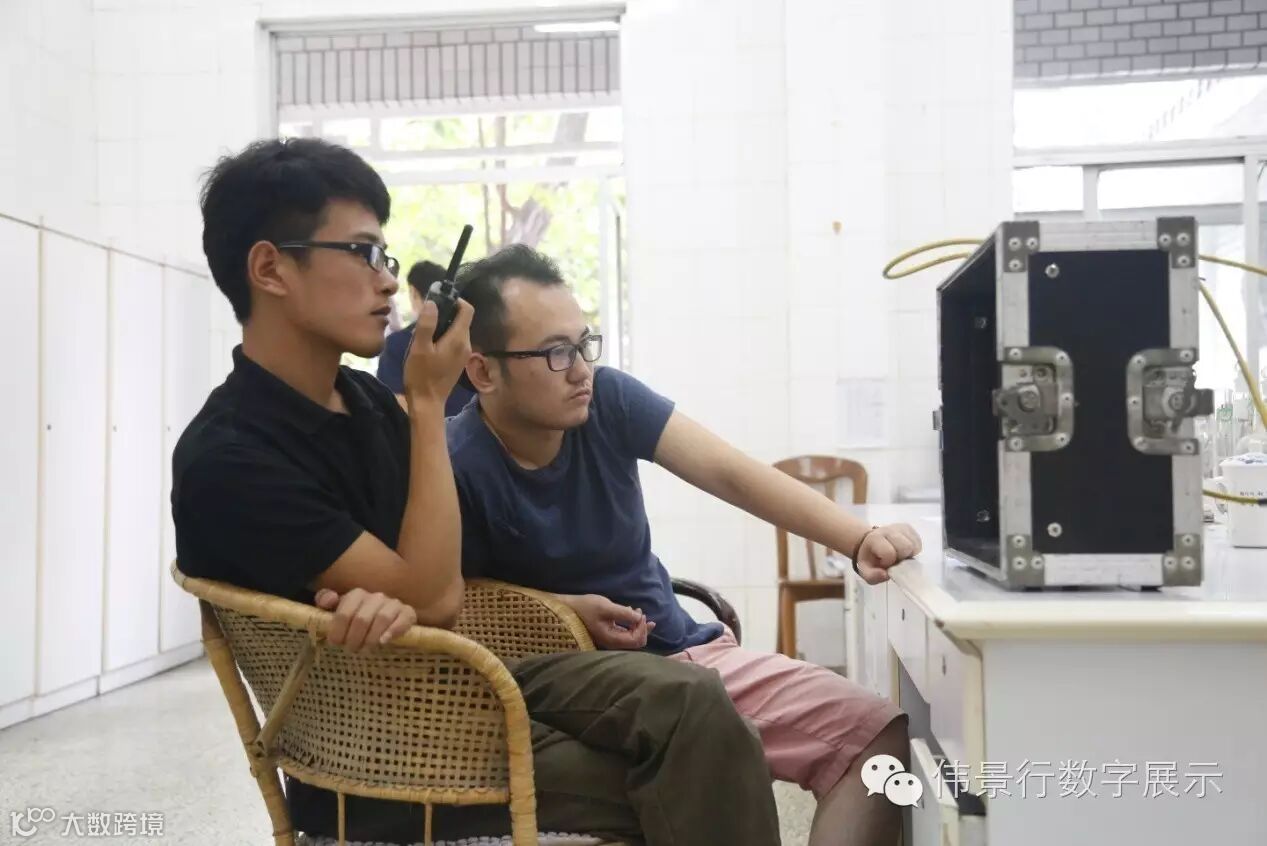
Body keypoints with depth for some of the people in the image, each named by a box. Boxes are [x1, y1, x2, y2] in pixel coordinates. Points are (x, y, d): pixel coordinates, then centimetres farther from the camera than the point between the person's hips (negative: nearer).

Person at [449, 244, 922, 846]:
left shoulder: (607, 399, -6)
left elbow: (731, 474, -15)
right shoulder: (458, 468, -17)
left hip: (688, 653, 5)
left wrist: (859, 540, -27)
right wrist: (564, 610, -21)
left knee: (885, 739, -10)